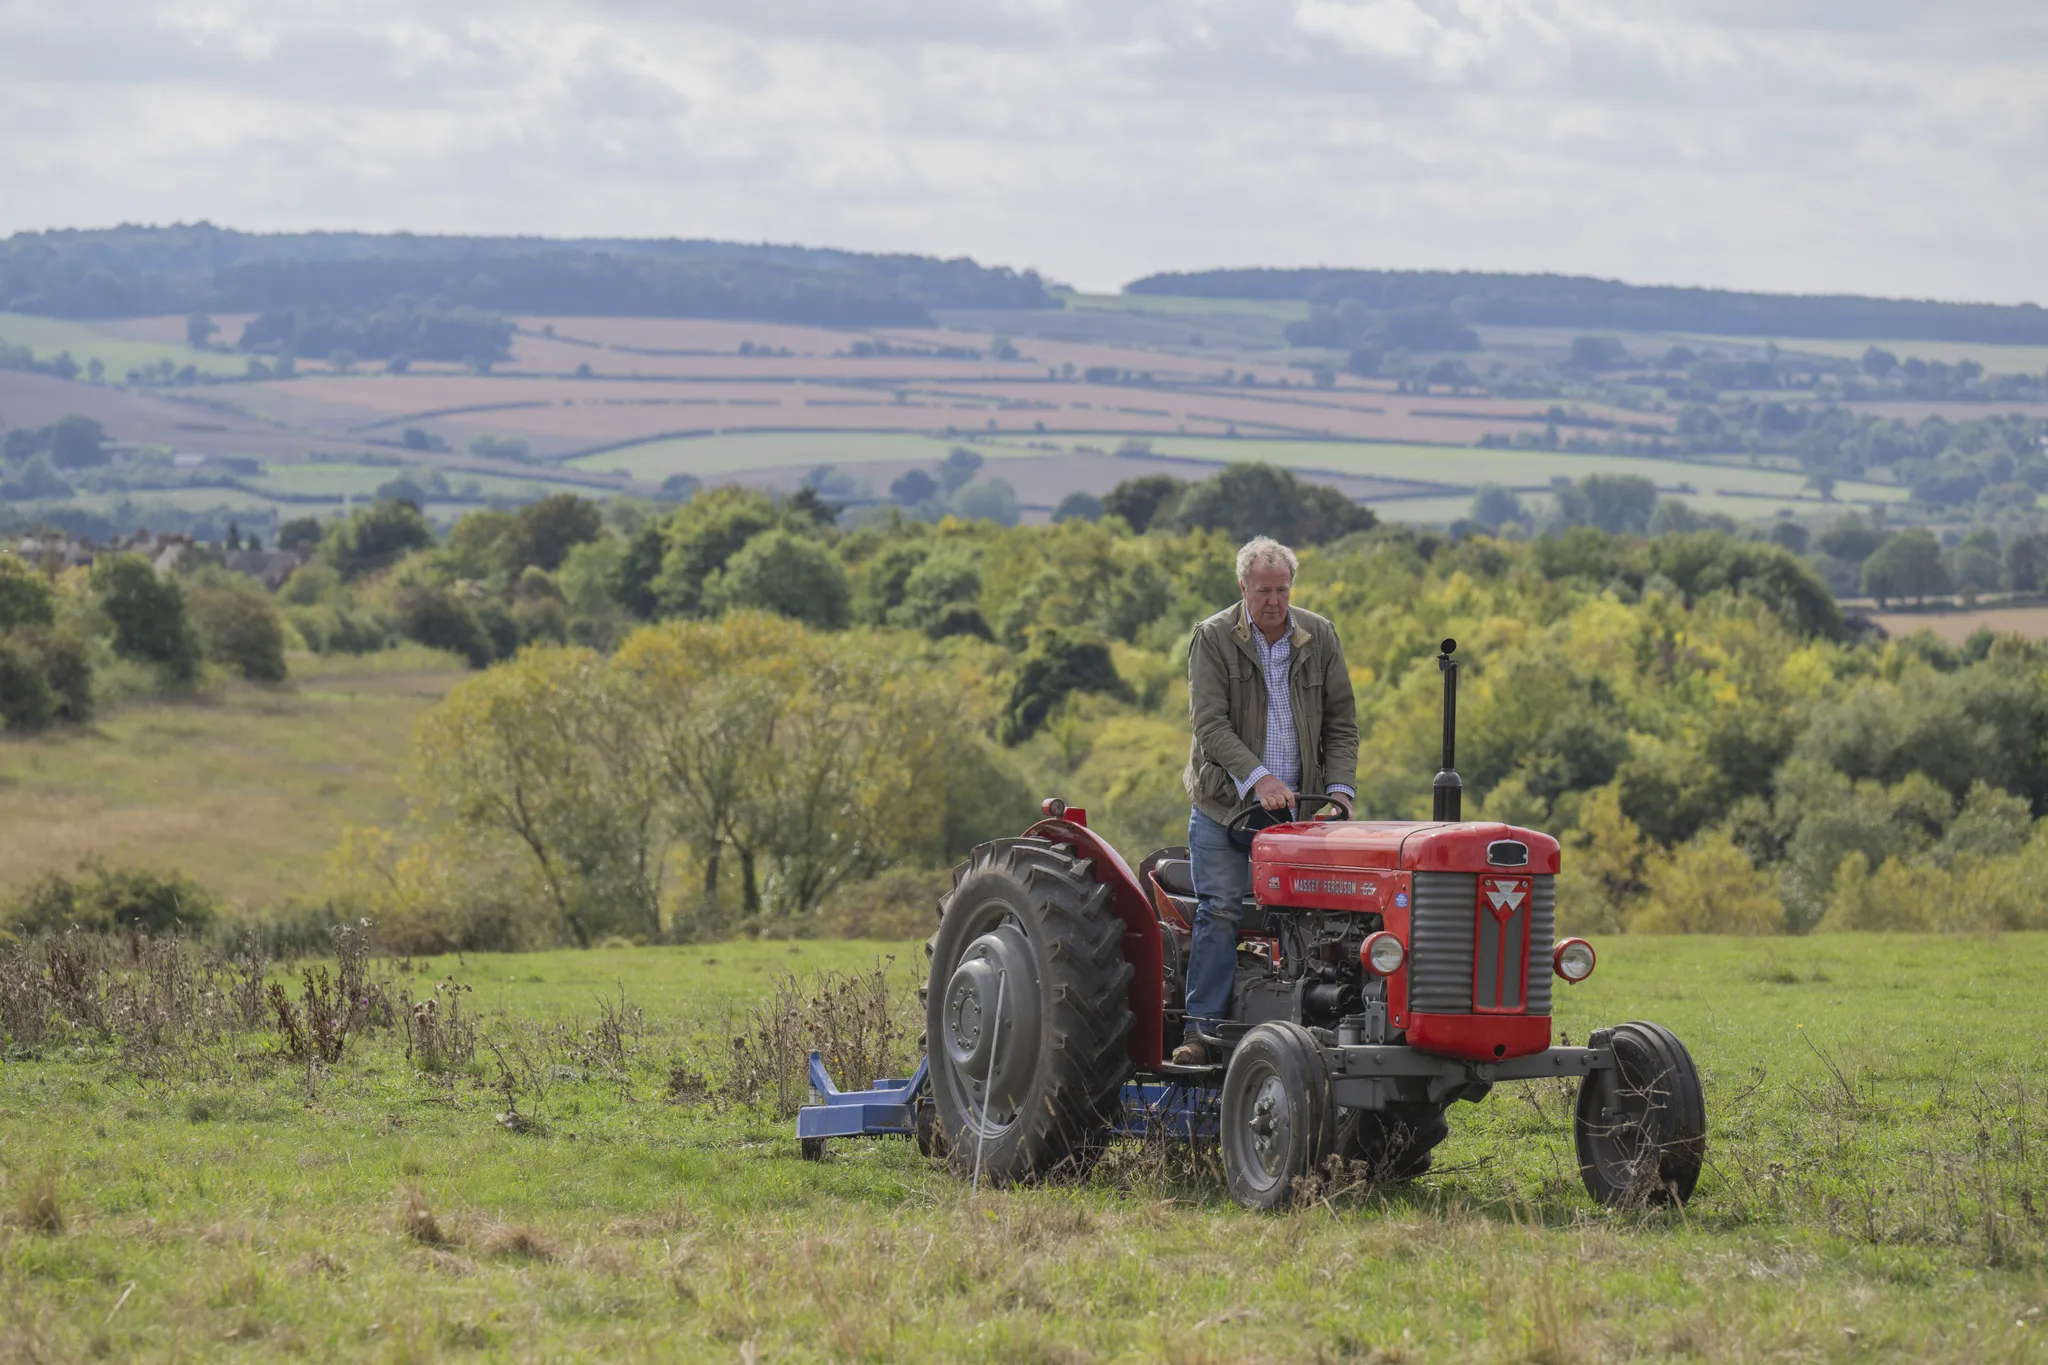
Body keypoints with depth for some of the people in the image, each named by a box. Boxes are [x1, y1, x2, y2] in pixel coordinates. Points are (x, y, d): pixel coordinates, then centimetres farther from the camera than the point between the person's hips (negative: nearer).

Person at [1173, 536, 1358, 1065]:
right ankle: (1203, 1031, -5)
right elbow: (1209, 723, -13)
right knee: (1221, 912, -8)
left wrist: (1339, 788, -6)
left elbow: (1341, 723, 8)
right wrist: (1258, 777, -24)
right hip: (1226, 801, -3)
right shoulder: (1213, 638, -5)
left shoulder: (1320, 637, 5)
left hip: (1296, 804, 3)